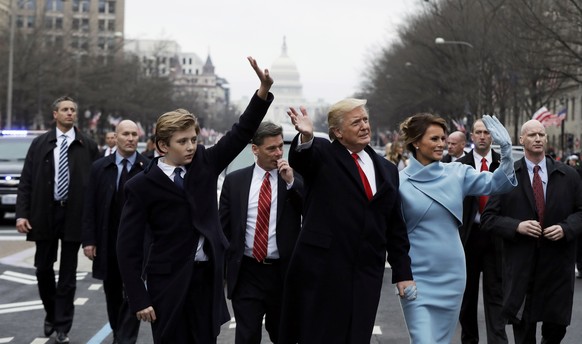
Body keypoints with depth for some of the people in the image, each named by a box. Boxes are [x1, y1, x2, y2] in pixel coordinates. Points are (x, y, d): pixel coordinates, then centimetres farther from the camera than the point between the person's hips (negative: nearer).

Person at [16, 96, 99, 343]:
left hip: (74, 214, -1)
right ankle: (51, 315, 30)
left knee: (68, 274, 5)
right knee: (43, 268, 8)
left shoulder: (88, 146, 1)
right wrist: (22, 213, -8)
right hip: (45, 213, 1)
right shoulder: (39, 144, 4)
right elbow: (26, 181, 2)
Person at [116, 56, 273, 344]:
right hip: (168, 281, -4)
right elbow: (128, 247, -9)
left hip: (207, 275, 4)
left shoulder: (204, 163, 4)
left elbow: (240, 134, -2)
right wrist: (139, 299, -13)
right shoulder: (141, 186, -9)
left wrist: (263, 91, -17)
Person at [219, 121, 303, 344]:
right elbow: (223, 226, 6)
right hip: (246, 272, -1)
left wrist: (291, 182, -17)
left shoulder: (296, 179, 1)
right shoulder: (234, 180, 3)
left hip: (284, 272, 1)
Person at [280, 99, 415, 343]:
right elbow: (299, 158, -23)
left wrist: (402, 273, 12)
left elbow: (395, 228, 16)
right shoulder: (322, 154, 1)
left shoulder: (387, 170, 15)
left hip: (366, 275, 4)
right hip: (321, 270, -4)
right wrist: (305, 137, -45)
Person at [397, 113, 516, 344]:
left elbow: (496, 183, -7)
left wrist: (506, 151, -23)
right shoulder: (399, 182, -7)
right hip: (417, 276, -4)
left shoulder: (457, 173, 2)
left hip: (451, 274, 4)